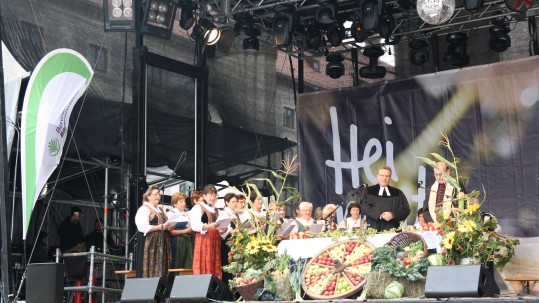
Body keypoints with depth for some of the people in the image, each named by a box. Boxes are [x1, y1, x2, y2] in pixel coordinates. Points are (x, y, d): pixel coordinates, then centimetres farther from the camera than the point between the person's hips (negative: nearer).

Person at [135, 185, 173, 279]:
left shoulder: (160, 209, 24)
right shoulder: (144, 209, -2)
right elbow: (142, 227, -13)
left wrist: (170, 227, 10)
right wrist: (159, 227, -19)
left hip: (164, 242, 8)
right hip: (152, 242, -8)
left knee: (163, 269, 2)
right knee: (154, 269, -11)